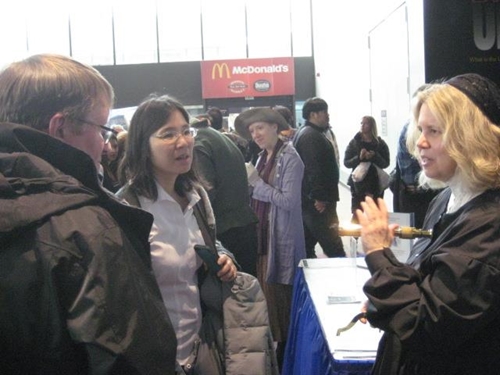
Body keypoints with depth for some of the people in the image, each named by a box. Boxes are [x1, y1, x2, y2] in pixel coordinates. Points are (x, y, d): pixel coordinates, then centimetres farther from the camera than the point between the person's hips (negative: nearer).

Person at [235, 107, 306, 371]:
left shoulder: (290, 158, -13)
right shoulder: (264, 157, 12)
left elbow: (289, 201, -21)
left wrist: (257, 182, -18)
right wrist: (251, 183, -2)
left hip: (282, 240, -8)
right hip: (263, 236, 8)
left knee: (280, 297, 0)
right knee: (267, 294, 12)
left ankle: (286, 354, 14)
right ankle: (274, 344, 27)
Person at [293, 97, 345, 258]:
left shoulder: (305, 133, 19)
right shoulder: (311, 136, -15)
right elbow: (313, 169, -24)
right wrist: (320, 197, -23)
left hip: (308, 199, 11)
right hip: (317, 202, -11)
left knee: (307, 245, 13)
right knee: (334, 248, -9)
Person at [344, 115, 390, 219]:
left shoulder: (380, 143, 2)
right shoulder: (354, 142, 3)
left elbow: (386, 163, -2)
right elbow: (346, 162, -1)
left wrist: (375, 157, -20)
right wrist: (359, 158, -18)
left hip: (376, 185, 0)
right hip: (358, 184, 0)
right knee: (356, 215, -2)